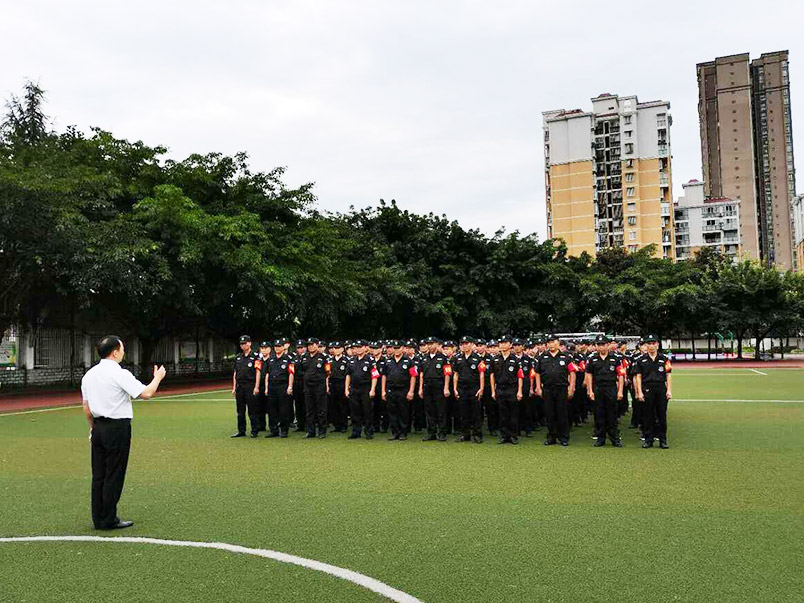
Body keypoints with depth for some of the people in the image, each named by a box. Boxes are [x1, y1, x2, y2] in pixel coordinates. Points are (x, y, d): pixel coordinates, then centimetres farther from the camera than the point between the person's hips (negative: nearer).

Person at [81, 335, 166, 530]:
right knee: (114, 476, 0)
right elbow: (146, 393, -17)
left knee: (98, 475, 11)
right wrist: (158, 377, -1)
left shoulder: (89, 375, 9)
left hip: (99, 428, 7)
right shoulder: (120, 374, -14)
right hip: (118, 428, -7)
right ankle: (109, 520, 5)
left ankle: (98, 519, 17)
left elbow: (86, 407, 14)